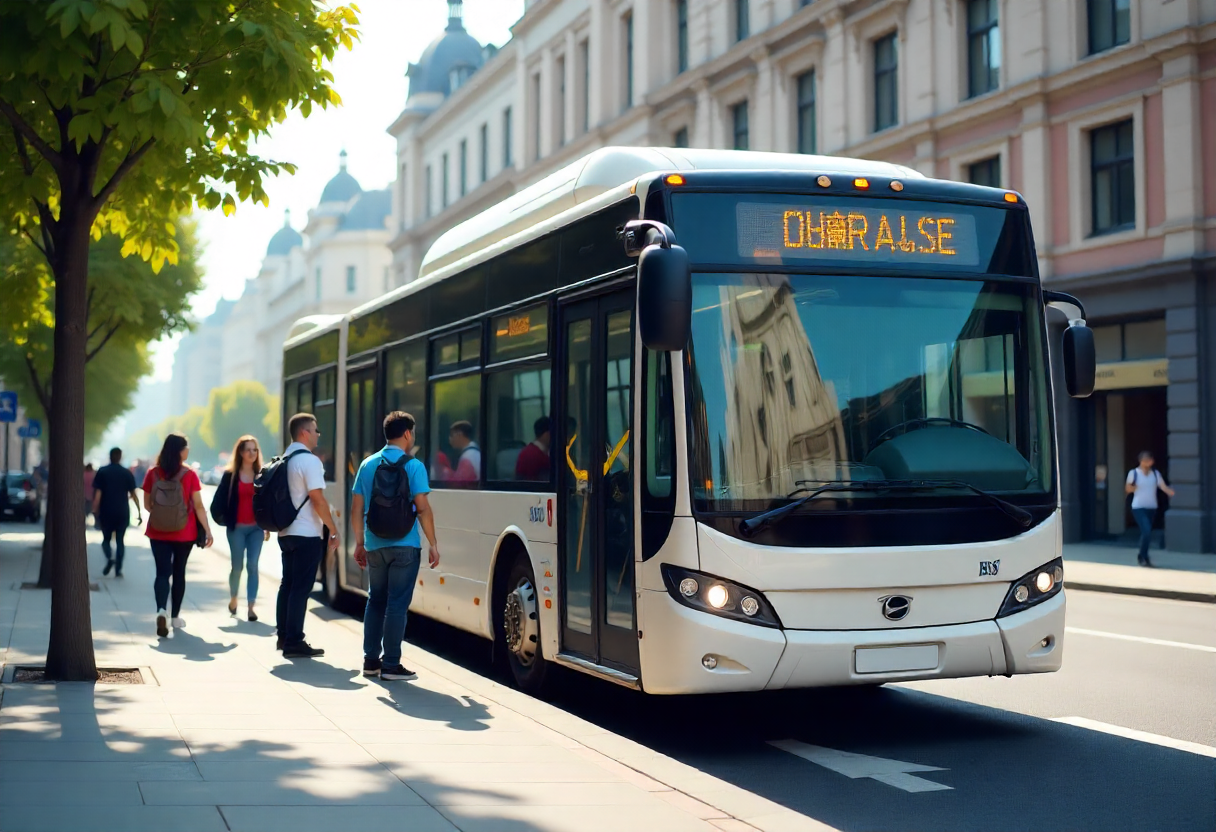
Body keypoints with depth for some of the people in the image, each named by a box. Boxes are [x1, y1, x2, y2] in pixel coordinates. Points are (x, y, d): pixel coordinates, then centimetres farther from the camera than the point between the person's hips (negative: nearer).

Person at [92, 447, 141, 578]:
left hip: (106, 512, -1)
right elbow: (133, 494, -1)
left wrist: (95, 511, -2)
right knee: (120, 540, 8)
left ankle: (110, 557, -13)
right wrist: (139, 512, 4)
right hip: (123, 512, 1)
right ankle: (118, 569, 2)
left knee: (106, 538, 14)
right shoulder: (127, 473, 1)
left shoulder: (102, 472, -1)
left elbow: (97, 494, -6)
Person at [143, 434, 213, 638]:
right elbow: (198, 506, -9)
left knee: (162, 572, 0)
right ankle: (175, 616, 22)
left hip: (158, 532, 1)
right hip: (184, 532, -1)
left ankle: (161, 611, -23)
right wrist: (208, 531, -2)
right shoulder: (189, 474, -9)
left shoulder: (153, 473, -2)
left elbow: (147, 504, 6)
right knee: (179, 572, 13)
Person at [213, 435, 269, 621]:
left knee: (253, 566, -5)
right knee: (237, 566, 6)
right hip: (236, 528, -1)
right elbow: (219, 500, 3)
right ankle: (233, 598, 32)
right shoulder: (230, 475, 0)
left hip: (256, 527, 1)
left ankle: (251, 607, -5)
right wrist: (222, 519, -3)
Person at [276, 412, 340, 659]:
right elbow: (317, 499, -18)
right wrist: (333, 530, -13)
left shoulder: (284, 460, 13)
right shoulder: (309, 460, -14)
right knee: (301, 588, -6)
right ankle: (293, 643, -5)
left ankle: (284, 636, 22)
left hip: (287, 532, 9)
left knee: (288, 584, 15)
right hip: (307, 534, -9)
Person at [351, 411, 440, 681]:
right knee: (397, 604, -2)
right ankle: (391, 665, -1)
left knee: (376, 601, 15)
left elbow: (357, 509, 10)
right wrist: (433, 544, -5)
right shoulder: (413, 466, -7)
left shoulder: (367, 465, 9)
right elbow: (423, 509, -12)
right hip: (404, 546, -5)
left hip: (374, 545, 6)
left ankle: (371, 660, 17)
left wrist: (359, 542, 19)